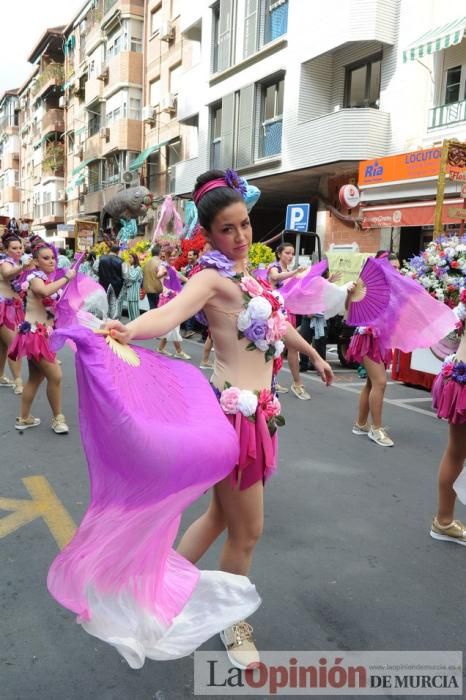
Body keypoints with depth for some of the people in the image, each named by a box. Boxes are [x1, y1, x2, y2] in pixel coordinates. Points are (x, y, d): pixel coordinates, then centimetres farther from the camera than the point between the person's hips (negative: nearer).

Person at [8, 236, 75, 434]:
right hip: (35, 334, -10)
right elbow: (45, 291, -38)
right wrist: (66, 278, -30)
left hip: (42, 333, 10)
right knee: (55, 376, -8)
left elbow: (52, 303, 18)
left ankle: (24, 418, 26)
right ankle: (58, 418, 7)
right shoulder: (35, 278, -14)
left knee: (36, 378, 16)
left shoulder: (47, 278, 14)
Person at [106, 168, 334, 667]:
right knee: (248, 530, 7)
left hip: (256, 410, 9)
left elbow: (276, 323, 27)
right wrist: (130, 330, -56)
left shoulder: (245, 275, 12)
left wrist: (313, 355, 40)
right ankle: (233, 625, 32)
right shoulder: (212, 276, -15)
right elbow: (169, 313, -34)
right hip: (235, 411, -9)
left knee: (221, 516, 20)